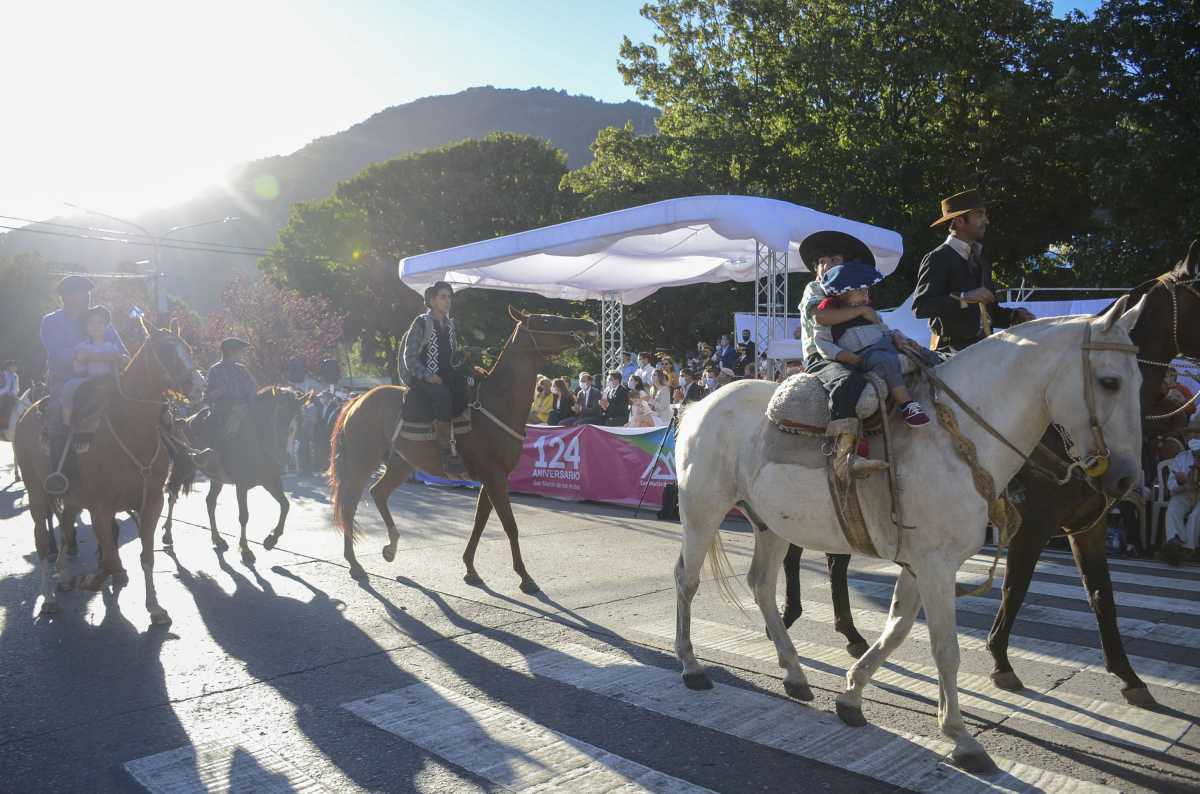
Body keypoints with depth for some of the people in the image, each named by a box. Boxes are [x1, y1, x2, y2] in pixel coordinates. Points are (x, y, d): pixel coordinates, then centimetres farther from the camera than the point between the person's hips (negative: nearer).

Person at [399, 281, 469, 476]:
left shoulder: (450, 325, 16)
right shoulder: (421, 323, -3)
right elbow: (409, 357, -7)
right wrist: (427, 376, -20)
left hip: (446, 376, 7)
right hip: (422, 379, -7)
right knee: (442, 395, -37)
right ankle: (447, 454, -37)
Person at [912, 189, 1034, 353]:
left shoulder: (980, 260, 21)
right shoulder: (938, 259, -5)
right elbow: (920, 306, -19)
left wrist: (1015, 315, 10)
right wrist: (964, 298, -22)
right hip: (952, 351, -7)